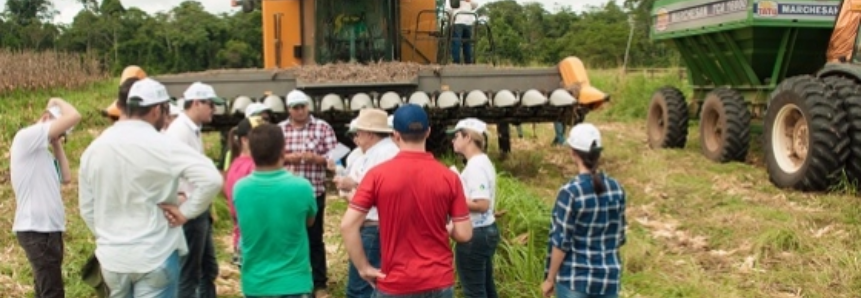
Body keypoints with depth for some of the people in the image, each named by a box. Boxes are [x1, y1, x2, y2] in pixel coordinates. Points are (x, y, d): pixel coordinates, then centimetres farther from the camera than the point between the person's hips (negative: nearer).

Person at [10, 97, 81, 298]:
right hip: (35, 229, -10)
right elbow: (74, 116, -17)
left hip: (48, 228, 10)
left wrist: (57, 144, 10)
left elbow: (66, 178, 9)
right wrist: (56, 102, 1)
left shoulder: (42, 152, 15)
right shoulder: (26, 137, -12)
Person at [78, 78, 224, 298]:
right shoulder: (162, 145, -16)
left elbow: (86, 207, 11)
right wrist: (185, 211, -14)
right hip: (154, 257, -6)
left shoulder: (94, 148, 4)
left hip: (112, 257, 6)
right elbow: (211, 179, -25)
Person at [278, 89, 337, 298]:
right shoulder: (279, 129, 6)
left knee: (315, 238, 6)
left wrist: (315, 158, -20)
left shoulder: (323, 127, 0)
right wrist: (287, 157, -13)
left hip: (314, 192, -2)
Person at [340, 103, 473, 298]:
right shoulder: (448, 177, -5)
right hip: (439, 282, 2)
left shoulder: (378, 175, -8)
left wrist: (364, 268, -3)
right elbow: (464, 234, -4)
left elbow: (348, 225, -13)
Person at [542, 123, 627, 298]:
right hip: (609, 276, 5)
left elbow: (561, 242, -14)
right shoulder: (616, 189, -1)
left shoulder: (570, 192, -17)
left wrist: (550, 279, -4)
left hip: (575, 277, -5)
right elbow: (619, 236, 7)